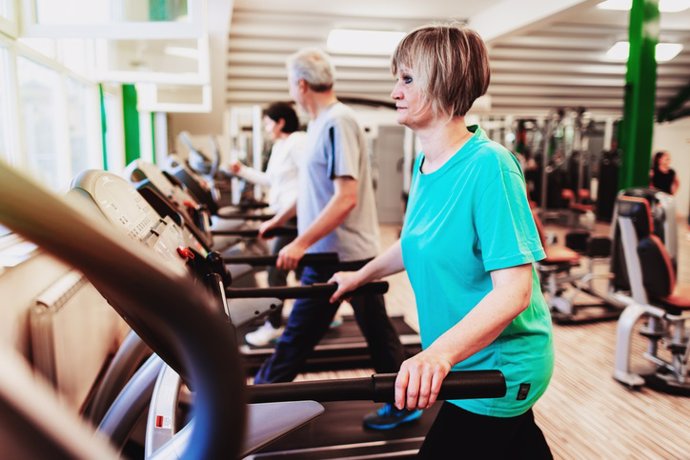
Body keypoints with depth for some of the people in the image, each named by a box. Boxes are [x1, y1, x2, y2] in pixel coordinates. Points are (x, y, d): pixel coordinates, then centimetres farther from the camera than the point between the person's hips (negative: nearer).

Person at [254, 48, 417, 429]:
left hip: (345, 253, -10)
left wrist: (301, 243, -25)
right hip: (327, 252, 10)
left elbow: (346, 198, -25)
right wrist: (281, 219, 27)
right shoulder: (323, 122, 12)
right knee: (299, 331, 16)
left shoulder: (337, 122, -18)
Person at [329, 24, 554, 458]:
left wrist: (439, 353, -41)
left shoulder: (488, 165, -24)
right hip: (460, 362, 8)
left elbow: (514, 290, -29)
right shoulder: (424, 165, 2)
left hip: (498, 368, -8)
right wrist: (360, 276, 27)